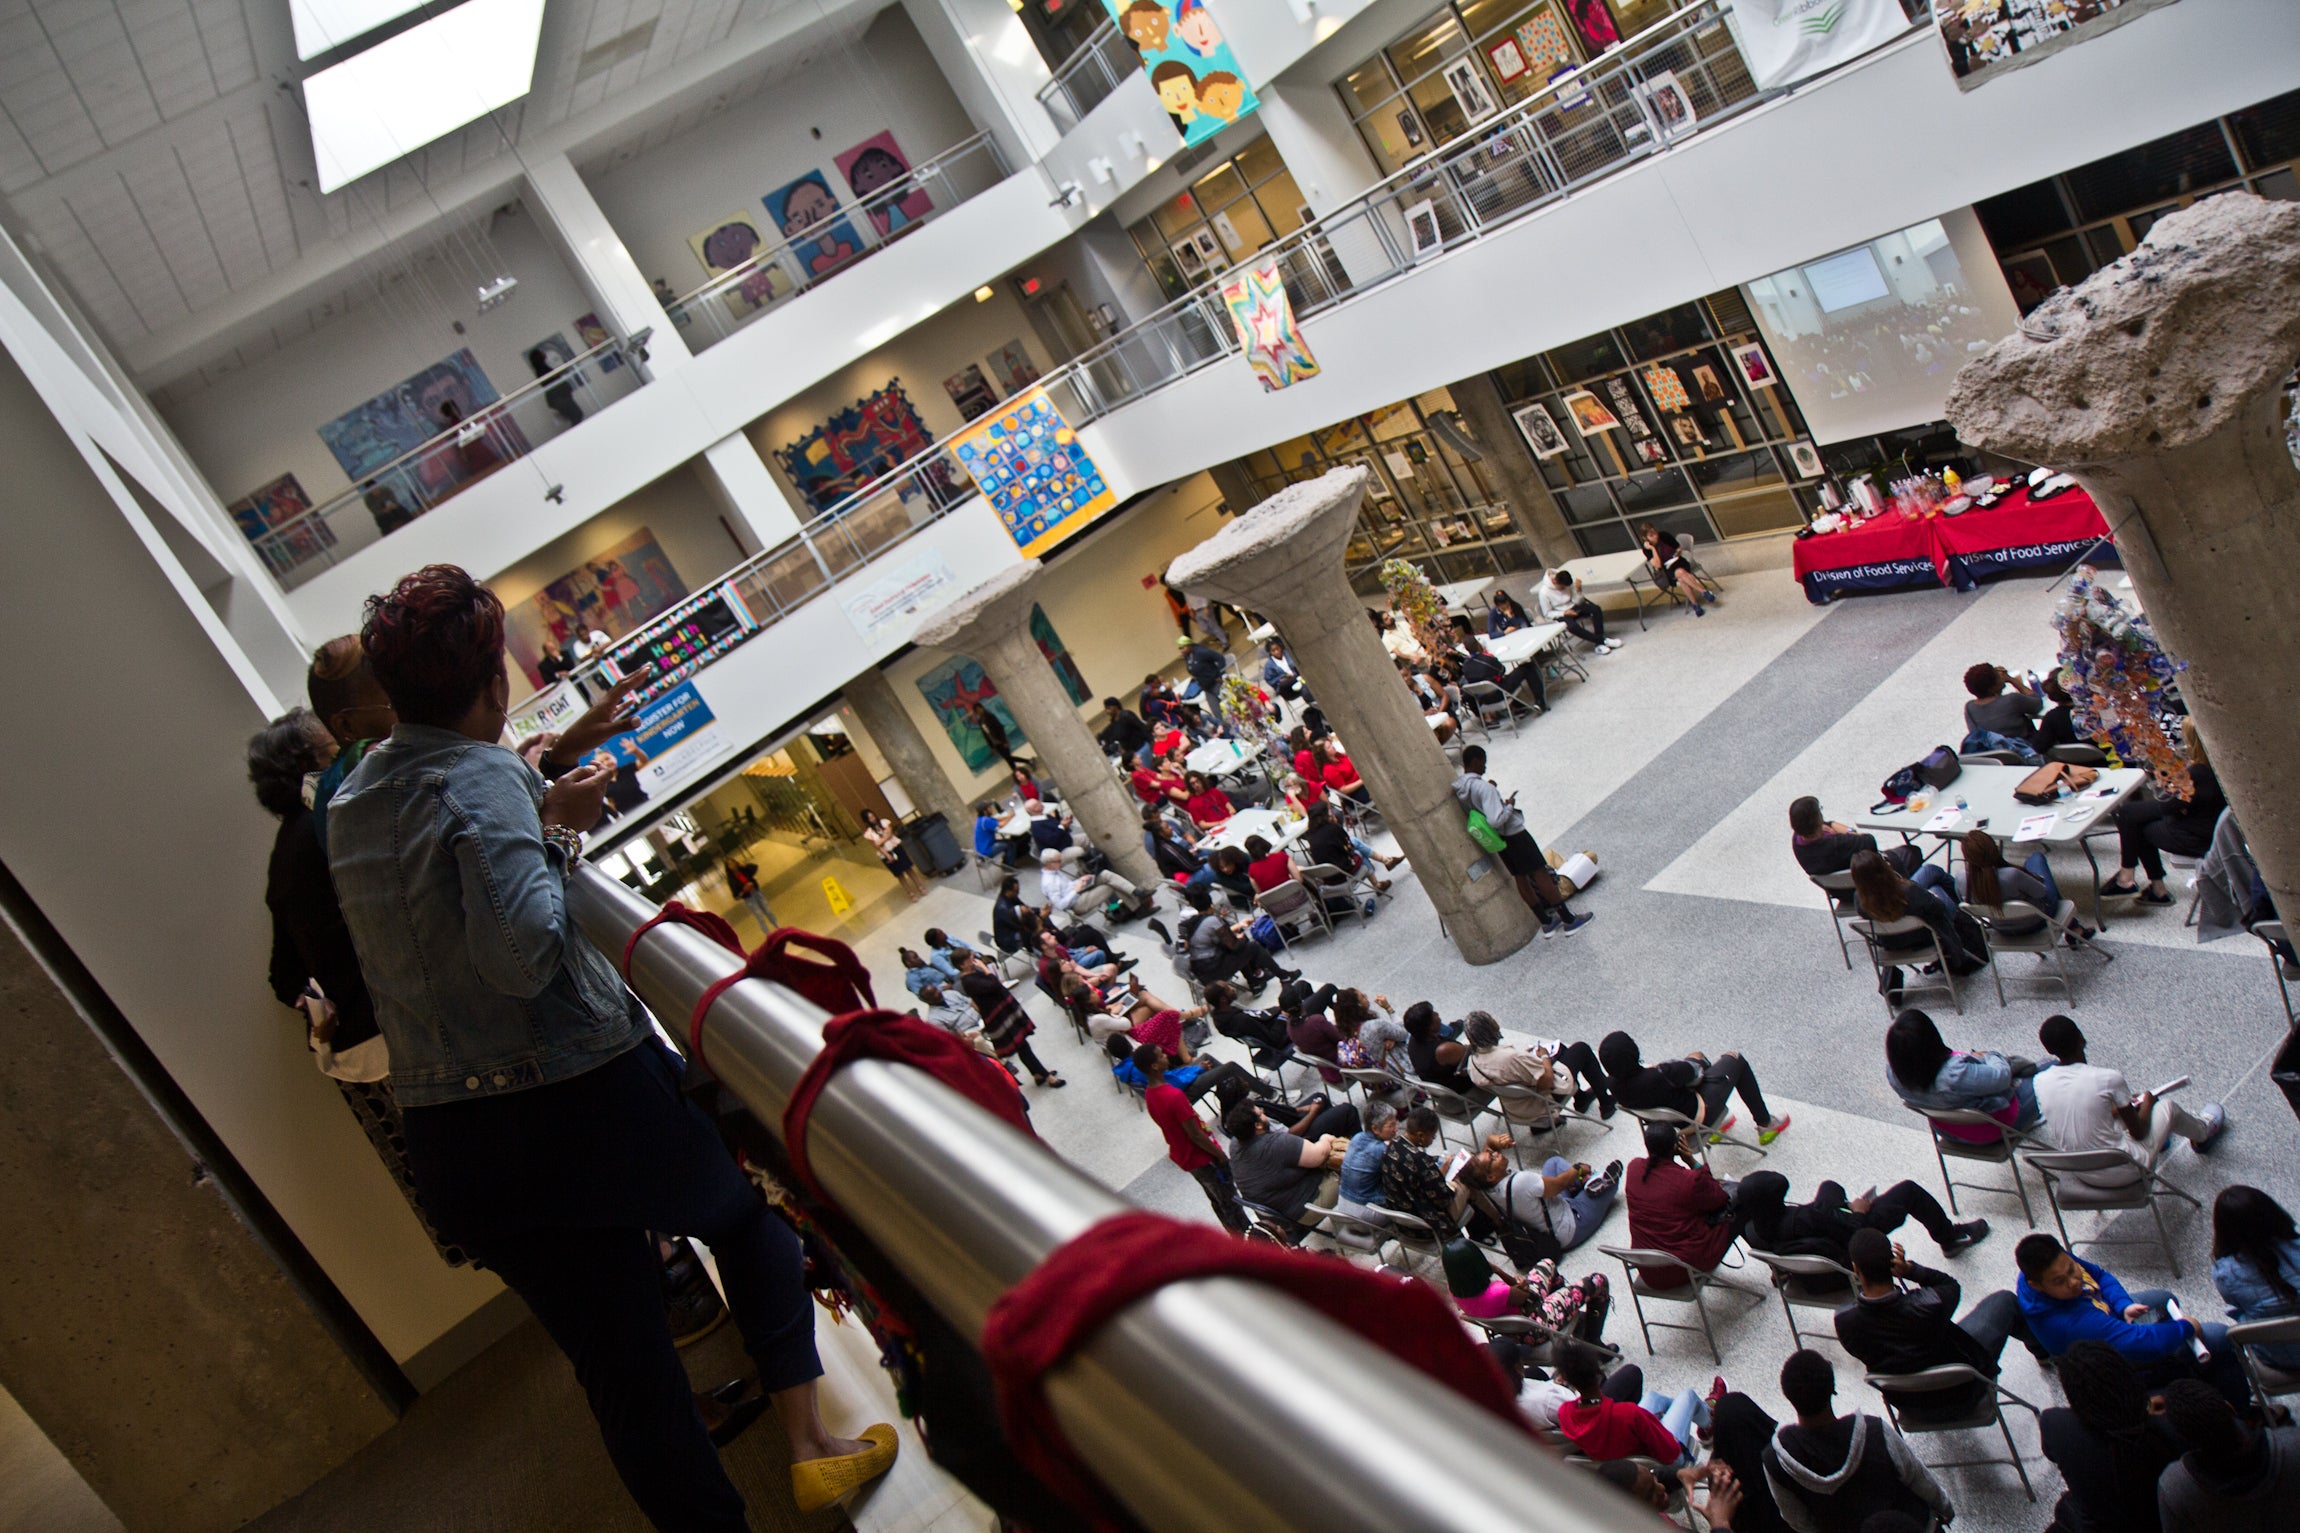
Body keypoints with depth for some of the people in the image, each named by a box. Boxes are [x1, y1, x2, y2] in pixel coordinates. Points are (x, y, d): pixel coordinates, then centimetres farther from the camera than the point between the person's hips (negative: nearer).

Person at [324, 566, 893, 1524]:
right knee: (748, 1217, 22)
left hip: (455, 1151, 6)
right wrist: (559, 833, -12)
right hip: (583, 1096, -6)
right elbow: (523, 954, -26)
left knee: (622, 1369, 13)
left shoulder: (348, 806, 9)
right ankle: (806, 1443, 22)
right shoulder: (480, 774, -15)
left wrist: (546, 805, 22)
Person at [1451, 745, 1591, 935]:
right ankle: (1568, 920, 11)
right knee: (1540, 874, 2)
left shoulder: (1458, 788, -3)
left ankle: (1547, 923, 23)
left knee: (1520, 877, 14)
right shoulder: (1483, 787, -29)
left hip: (1497, 839, 8)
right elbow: (1496, 819, -33)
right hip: (1513, 834, -8)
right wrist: (1510, 805, -16)